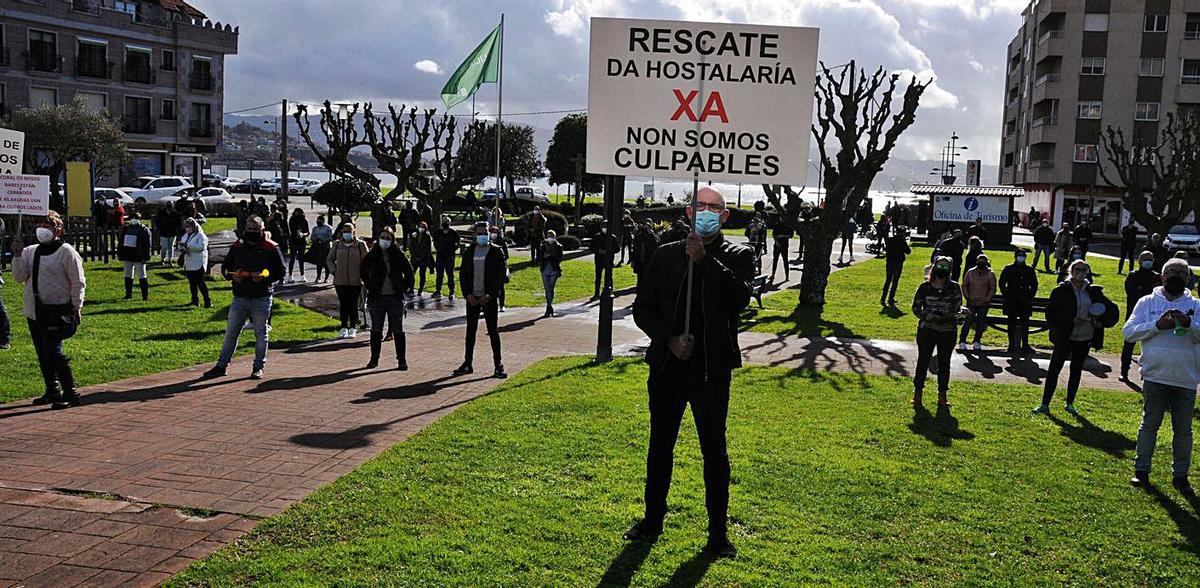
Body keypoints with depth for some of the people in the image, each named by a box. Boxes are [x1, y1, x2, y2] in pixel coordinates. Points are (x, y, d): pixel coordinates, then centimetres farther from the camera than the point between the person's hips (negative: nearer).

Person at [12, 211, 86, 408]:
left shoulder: (66, 251, -5)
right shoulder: (30, 251, 12)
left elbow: (78, 282, -6)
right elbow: (20, 277, 5)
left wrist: (76, 308, -10)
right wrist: (17, 255, -6)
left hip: (56, 312, -7)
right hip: (33, 311, 7)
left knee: (53, 353, -12)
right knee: (42, 354, 12)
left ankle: (70, 393, -6)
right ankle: (53, 391, 23)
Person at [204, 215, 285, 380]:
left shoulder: (271, 248, -4)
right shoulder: (237, 246, 7)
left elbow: (280, 273, -2)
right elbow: (225, 267, 16)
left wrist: (264, 277, -18)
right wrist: (232, 275, -6)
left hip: (262, 299, -3)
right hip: (240, 297, 3)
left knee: (260, 333, 6)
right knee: (231, 332, 8)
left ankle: (258, 367, 16)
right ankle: (222, 365, 16)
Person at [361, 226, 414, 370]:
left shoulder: (398, 255, -3)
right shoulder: (372, 256, 0)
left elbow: (409, 272, 6)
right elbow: (364, 272, 14)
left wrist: (405, 287, -1)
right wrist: (369, 286, 6)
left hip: (395, 298, -1)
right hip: (377, 298, 1)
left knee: (398, 330, 1)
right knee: (376, 330, 8)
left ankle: (401, 360, 7)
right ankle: (374, 359, 19)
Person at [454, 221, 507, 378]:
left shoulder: (496, 252, -2)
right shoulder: (469, 251, 8)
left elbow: (501, 276, -6)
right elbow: (462, 274, 8)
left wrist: (489, 295, -14)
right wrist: (468, 294, -5)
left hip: (489, 298, -3)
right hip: (472, 298, 3)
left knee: (493, 331, 0)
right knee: (470, 331, 9)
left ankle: (498, 365, 4)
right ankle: (468, 364, 16)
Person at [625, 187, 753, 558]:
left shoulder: (738, 257, 0)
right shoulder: (666, 255, 6)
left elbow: (740, 299, -19)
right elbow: (642, 308, 5)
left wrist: (705, 260, -22)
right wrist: (669, 338, -10)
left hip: (712, 371, -3)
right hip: (667, 367, 3)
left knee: (715, 452, 6)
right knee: (660, 446, 15)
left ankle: (718, 533, 18)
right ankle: (652, 520, 30)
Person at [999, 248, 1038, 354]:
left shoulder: (1030, 271, 8)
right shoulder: (1008, 270, 2)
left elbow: (1034, 285, 15)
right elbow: (1002, 284, 5)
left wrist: (1030, 296, 4)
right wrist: (1006, 295, -3)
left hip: (1025, 302, 2)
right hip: (1011, 302, -1)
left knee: (1025, 324, 2)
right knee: (1011, 323, 2)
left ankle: (1025, 345, 7)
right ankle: (1011, 345, 7)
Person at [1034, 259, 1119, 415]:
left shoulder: (1093, 292, 4)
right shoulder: (1061, 290, -5)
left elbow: (1112, 310, 11)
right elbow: (1050, 314, -10)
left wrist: (1101, 322, -7)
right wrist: (1072, 320, -19)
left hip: (1085, 339, 3)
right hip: (1064, 337, -3)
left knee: (1076, 371, 12)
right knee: (1053, 369, -5)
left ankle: (1070, 404, 24)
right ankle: (1045, 404, 1)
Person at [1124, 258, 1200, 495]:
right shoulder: (1147, 302, 5)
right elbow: (1128, 332, -3)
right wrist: (1157, 325, -14)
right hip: (1155, 375, -1)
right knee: (1149, 424, 7)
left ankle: (1180, 475, 20)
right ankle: (1141, 470, 17)